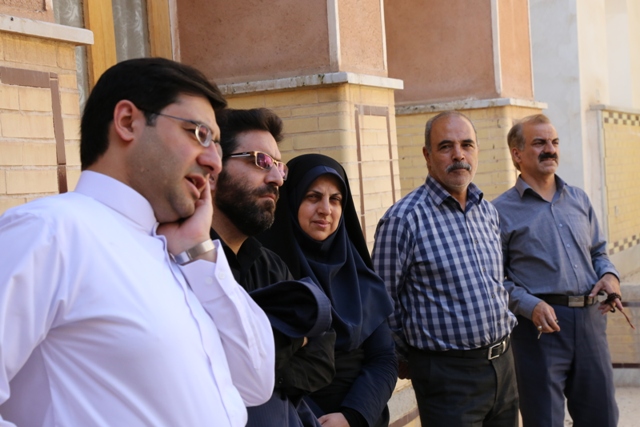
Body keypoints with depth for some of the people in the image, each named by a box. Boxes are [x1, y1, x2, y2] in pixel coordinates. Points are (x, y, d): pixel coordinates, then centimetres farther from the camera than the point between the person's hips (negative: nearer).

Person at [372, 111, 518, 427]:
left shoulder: (488, 211, 9)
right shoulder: (403, 219, -13)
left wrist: (504, 323, 14)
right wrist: (410, 360, -1)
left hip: (503, 363, 7)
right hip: (448, 373, -7)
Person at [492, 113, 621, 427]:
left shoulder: (579, 200, 14)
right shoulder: (502, 211, -2)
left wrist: (609, 274, 1)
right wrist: (530, 305, -20)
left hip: (590, 319, 5)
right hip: (541, 324, -5)